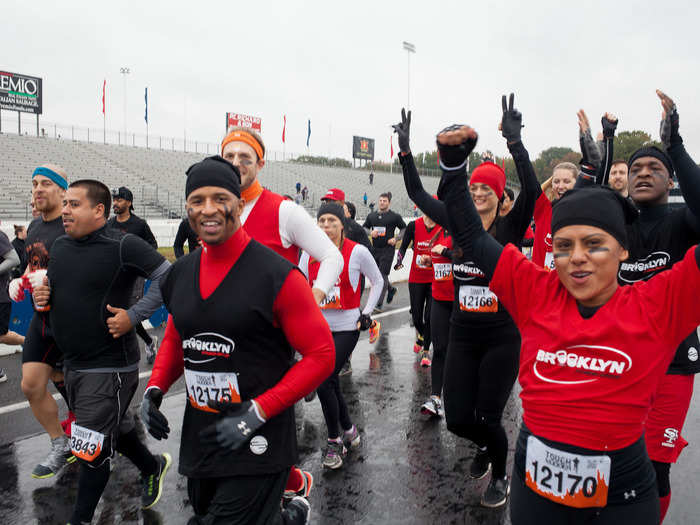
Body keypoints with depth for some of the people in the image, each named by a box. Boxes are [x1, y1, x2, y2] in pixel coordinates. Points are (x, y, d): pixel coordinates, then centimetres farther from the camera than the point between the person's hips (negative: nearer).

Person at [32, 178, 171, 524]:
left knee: (91, 450, 1)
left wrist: (133, 316, -22)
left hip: (109, 366, -8)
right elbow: (52, 287, 22)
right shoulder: (59, 246, 7)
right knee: (115, 427, 24)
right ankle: (152, 467, 49)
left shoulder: (123, 246, -17)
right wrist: (41, 297, -1)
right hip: (72, 363, 8)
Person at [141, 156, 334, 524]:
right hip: (198, 436, 7)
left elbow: (321, 355, -15)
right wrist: (154, 390, 2)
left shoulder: (277, 275, -16)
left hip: (257, 444, -6)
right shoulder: (180, 274, 3)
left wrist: (255, 414, -19)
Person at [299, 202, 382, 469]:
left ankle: (334, 441, 8)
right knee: (331, 384, 11)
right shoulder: (310, 253, 3)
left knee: (324, 382, -12)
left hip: (346, 328, -5)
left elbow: (377, 281, 5)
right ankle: (349, 430, 34)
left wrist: (366, 314, -1)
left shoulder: (357, 252, -8)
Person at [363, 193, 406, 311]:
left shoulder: (395, 216, -1)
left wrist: (396, 239, -10)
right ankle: (391, 289, 39)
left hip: (388, 249, -5)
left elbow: (404, 229, 5)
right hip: (374, 249, 5)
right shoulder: (371, 215, 10)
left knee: (382, 275, -8)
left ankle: (378, 304, -3)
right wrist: (370, 232, -4)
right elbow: (364, 228, 17)